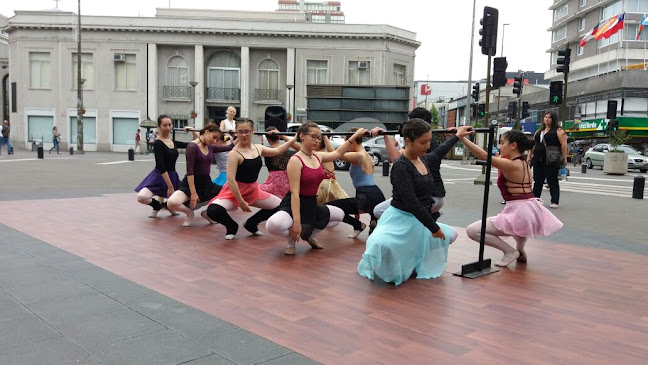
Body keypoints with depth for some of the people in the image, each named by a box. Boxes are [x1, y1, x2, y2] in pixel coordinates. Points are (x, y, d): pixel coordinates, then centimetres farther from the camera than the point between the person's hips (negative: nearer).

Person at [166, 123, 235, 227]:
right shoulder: (192, 146, -14)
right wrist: (193, 193, -22)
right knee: (171, 203, -33)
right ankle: (189, 212, 1)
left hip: (207, 184, 7)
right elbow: (190, 171, -19)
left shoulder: (210, 147, 7)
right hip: (191, 184, -7)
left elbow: (230, 147, 17)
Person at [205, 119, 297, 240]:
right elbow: (230, 180, -24)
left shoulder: (258, 148, 0)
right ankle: (232, 226, 3)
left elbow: (277, 151, 17)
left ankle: (251, 223, 22)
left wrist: (294, 138, 14)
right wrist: (241, 202, -23)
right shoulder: (235, 153, -21)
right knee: (213, 211, -31)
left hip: (253, 190, 7)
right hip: (234, 191, -6)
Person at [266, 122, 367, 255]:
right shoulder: (295, 160, -19)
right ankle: (292, 239, -1)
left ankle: (311, 235, 27)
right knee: (273, 225, -37)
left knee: (340, 215, 21)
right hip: (294, 205, -8)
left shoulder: (318, 156, 5)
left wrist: (355, 136, 24)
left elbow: (337, 153, 25)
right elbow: (294, 193, -24)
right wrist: (297, 222, -29)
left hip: (312, 205, 8)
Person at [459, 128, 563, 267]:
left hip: (519, 213, -9)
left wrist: (462, 138, -24)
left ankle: (509, 251, -2)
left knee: (471, 230, -3)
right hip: (533, 212, 9)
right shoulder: (524, 163, 13)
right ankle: (520, 250, 29)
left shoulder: (510, 165, -13)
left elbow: (483, 156, -23)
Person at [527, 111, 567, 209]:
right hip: (538, 160, 6)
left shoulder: (558, 131, -2)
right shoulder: (539, 131, 18)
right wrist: (529, 156, 13)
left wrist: (564, 159, -14)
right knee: (537, 181, 9)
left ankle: (555, 202, 2)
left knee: (552, 181, -3)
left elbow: (564, 145, -9)